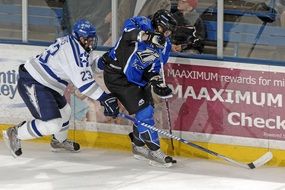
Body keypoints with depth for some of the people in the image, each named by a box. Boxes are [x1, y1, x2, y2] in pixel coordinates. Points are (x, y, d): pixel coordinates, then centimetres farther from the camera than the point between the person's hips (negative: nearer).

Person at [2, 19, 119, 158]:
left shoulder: (70, 41, 8)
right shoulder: (74, 50, -22)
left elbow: (84, 65, 26)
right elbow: (84, 82, -29)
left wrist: (99, 61, 10)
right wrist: (105, 99, -30)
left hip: (45, 83, 11)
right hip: (32, 85, -11)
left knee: (64, 110, 28)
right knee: (52, 124, -17)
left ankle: (59, 141, 53)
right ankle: (14, 134, 1)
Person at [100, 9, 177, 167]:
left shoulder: (165, 45, 4)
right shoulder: (144, 24, -18)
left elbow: (154, 68, 8)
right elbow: (129, 26, -40)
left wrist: (158, 83, -11)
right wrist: (148, 36, -53)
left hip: (137, 77, 9)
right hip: (117, 74, -9)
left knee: (147, 110, 19)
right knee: (143, 111, -13)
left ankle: (139, 146, 39)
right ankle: (155, 152, -7)